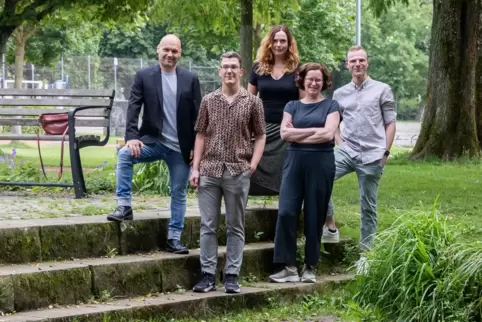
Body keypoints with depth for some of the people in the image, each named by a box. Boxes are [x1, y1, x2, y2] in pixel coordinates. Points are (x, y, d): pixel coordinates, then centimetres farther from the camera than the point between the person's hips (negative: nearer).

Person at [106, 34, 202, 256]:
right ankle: (124, 206, -19)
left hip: (181, 147, 1)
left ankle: (174, 239, 19)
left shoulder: (190, 79, 1)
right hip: (153, 141, -1)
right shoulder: (144, 76, 0)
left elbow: (197, 115, 2)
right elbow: (133, 107, -7)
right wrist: (131, 137, -21)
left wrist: (197, 147, -3)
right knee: (125, 154, -28)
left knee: (179, 194, 7)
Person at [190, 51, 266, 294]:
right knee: (208, 226, 2)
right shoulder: (208, 101, 7)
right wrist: (195, 168, 2)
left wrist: (253, 164, -6)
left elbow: (260, 136, 6)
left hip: (238, 172, -1)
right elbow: (201, 135, 9)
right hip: (209, 171, 1)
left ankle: (231, 276, 9)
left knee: (235, 227, 5)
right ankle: (208, 275, 6)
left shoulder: (252, 102, 2)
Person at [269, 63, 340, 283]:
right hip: (295, 161, 2)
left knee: (314, 216, 2)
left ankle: (310, 267, 11)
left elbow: (328, 134, -8)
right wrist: (315, 130, -7)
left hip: (320, 163, -2)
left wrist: (298, 135, -4)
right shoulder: (292, 106, 13)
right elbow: (284, 133, -1)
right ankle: (289, 267, -5)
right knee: (286, 212, -9)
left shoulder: (330, 106, 7)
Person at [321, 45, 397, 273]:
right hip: (347, 152, 3)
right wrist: (340, 144, 6)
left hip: (372, 157, -2)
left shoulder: (382, 90, 3)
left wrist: (385, 152, -4)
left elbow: (390, 123, 3)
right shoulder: (340, 94, 11)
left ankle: (365, 253, 13)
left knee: (368, 207, 3)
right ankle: (330, 228, -7)